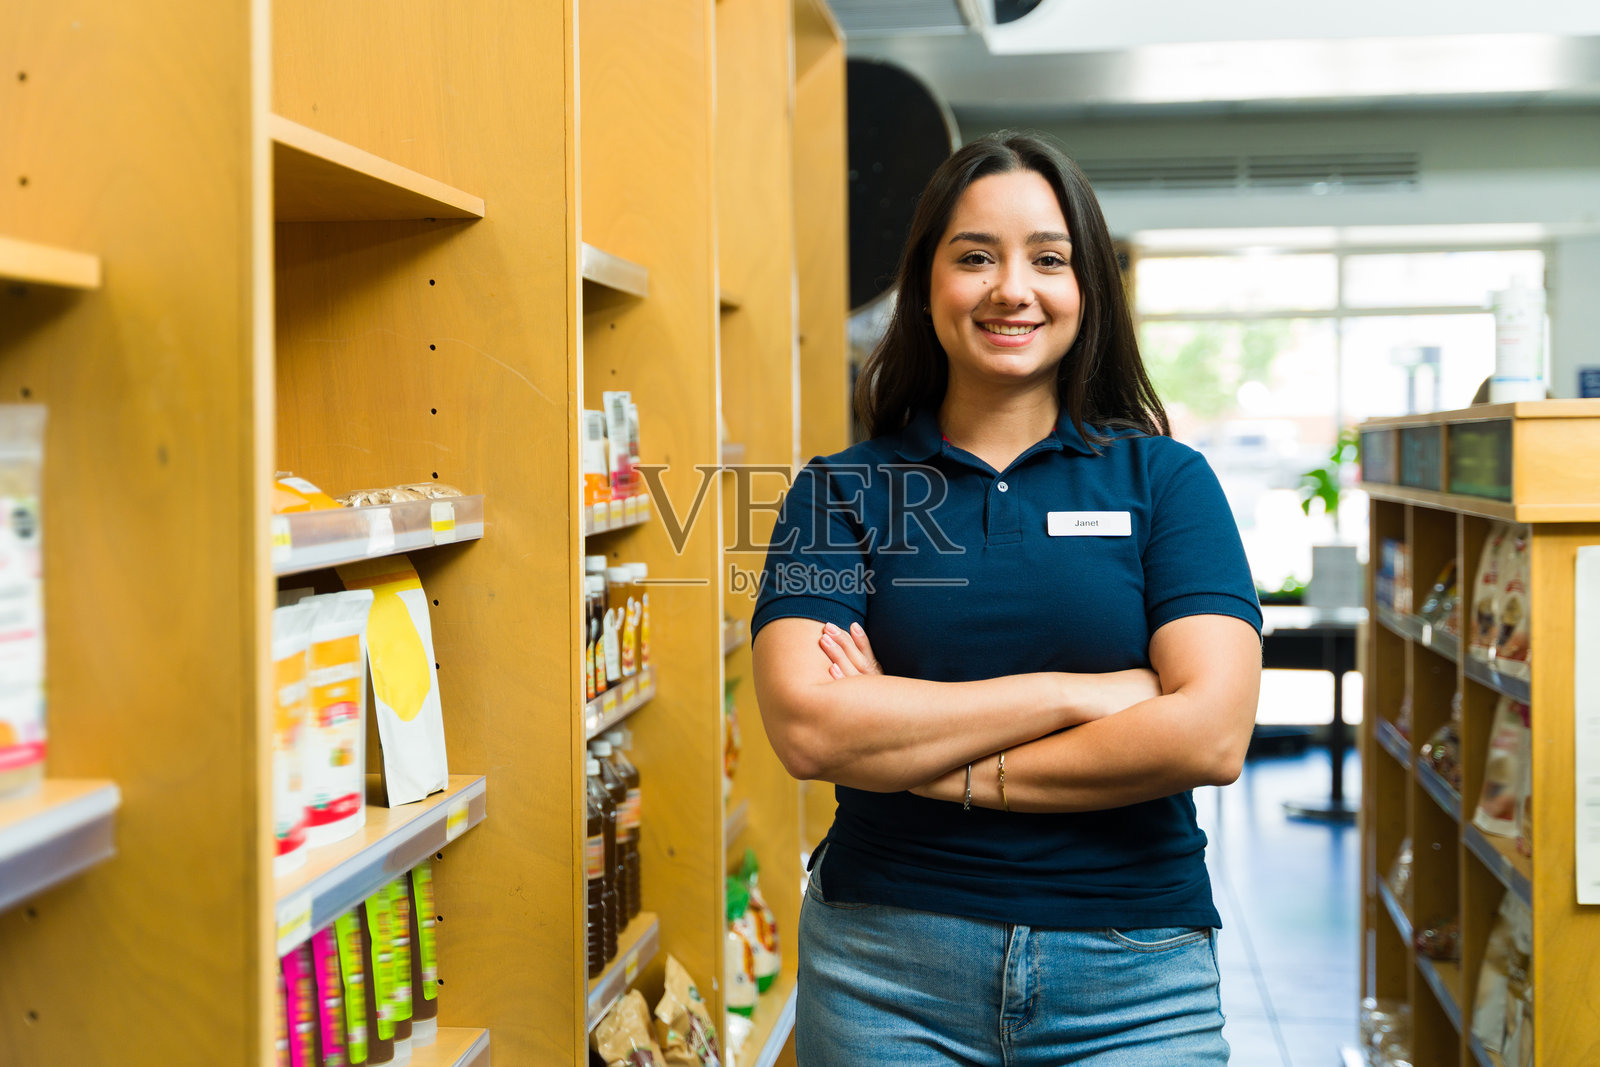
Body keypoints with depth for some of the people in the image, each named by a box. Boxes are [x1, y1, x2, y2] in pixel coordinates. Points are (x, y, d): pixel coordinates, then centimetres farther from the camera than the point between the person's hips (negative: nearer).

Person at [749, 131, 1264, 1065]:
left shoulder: (1165, 480, 1)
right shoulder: (840, 491, 1)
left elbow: (1211, 735, -12)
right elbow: (806, 727, -13)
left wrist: (929, 763, -11)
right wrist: (1073, 693, -14)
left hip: (1133, 982, 0)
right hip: (886, 979, 0)